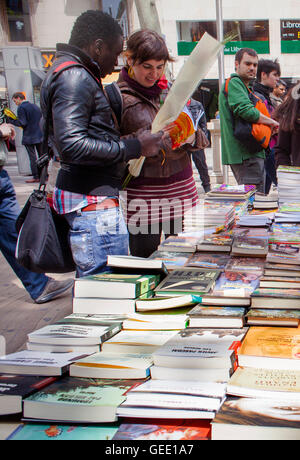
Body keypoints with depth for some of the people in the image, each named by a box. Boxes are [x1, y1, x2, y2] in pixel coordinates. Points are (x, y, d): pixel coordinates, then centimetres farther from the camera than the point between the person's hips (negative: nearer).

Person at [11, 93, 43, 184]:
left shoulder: (21, 107, -10)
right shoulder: (35, 106, 14)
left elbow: (22, 123, -18)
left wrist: (11, 121, -8)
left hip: (29, 137, -7)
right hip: (40, 136, 7)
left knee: (33, 157, -3)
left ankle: (36, 177, -2)